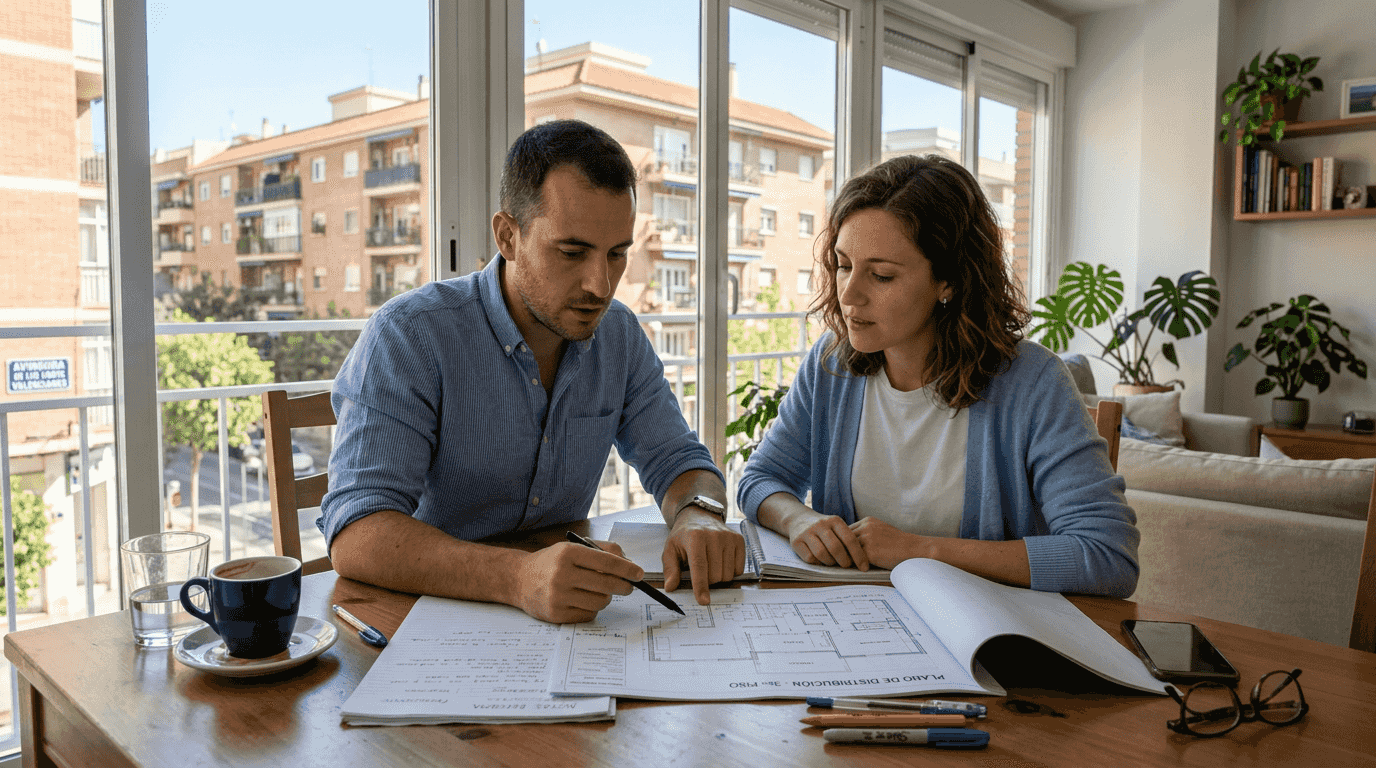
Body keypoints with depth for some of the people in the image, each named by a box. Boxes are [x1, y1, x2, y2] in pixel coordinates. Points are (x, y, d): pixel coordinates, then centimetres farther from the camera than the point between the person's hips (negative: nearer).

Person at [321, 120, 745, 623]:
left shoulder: (620, 334, 2)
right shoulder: (407, 337, -16)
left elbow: (677, 461, 8)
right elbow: (356, 536, -25)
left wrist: (697, 517, -17)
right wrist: (518, 578, -42)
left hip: (568, 613, 5)